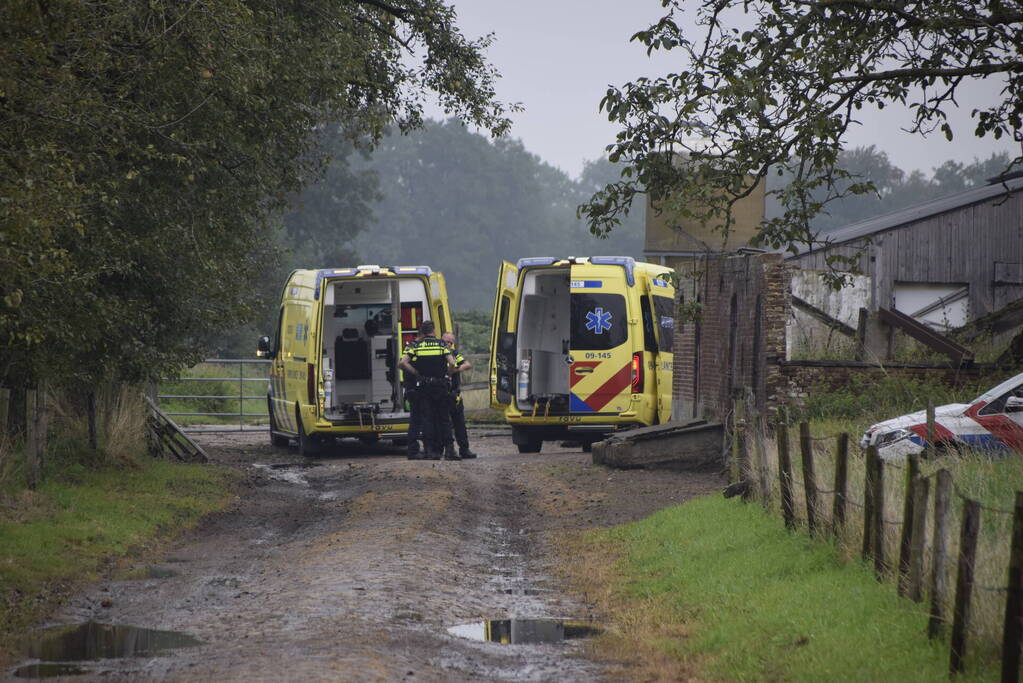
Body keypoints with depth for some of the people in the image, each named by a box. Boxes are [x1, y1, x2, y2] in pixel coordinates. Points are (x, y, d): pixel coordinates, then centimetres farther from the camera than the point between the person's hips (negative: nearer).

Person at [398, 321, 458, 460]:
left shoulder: (415, 346, 3)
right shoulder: (441, 344, 0)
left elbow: (402, 363, -10)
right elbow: (452, 363, -13)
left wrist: (417, 374, -1)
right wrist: (445, 373, 5)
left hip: (423, 387, 1)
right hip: (441, 386, 0)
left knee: (427, 419, 4)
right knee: (444, 419, 7)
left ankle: (430, 450, -1)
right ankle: (448, 449, 0)